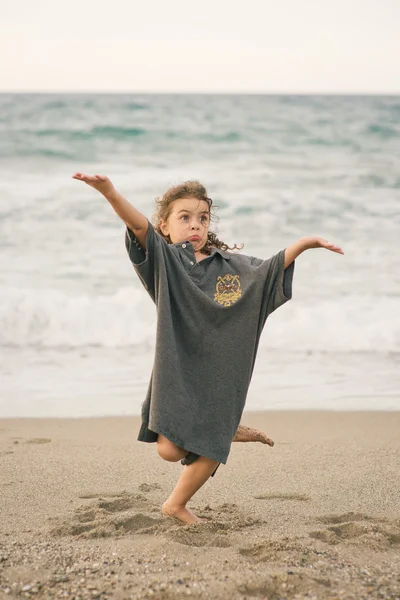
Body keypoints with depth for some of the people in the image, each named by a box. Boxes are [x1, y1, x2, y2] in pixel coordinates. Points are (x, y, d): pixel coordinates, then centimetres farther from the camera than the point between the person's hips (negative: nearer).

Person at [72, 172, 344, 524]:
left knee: (211, 450, 5)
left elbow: (272, 267, 10)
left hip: (220, 373, 3)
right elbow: (139, 226, -20)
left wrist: (305, 243, -7)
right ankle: (232, 432, 16)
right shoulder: (165, 260, -4)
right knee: (170, 449, -12)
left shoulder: (230, 265, 8)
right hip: (177, 369, -3)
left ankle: (176, 505, 31)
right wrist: (109, 192, -37)